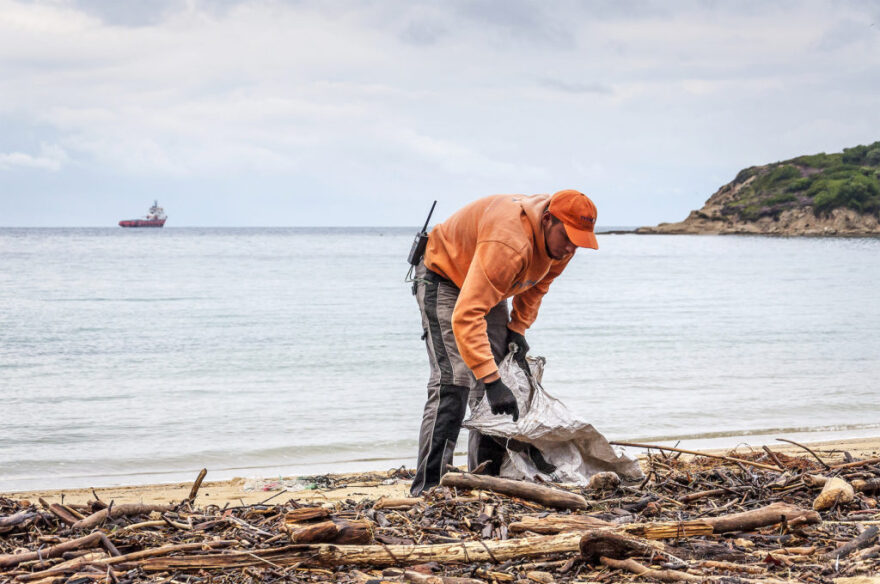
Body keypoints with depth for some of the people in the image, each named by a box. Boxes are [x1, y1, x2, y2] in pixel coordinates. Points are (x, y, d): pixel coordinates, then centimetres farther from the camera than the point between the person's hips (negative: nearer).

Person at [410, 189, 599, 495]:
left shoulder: (559, 239, -15)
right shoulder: (508, 243, -42)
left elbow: (538, 282, 9)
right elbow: (466, 316, -47)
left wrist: (518, 328, -1)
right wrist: (492, 380, -51)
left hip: (489, 287, 9)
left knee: (507, 379, 2)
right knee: (453, 382, -21)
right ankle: (426, 490, -22)